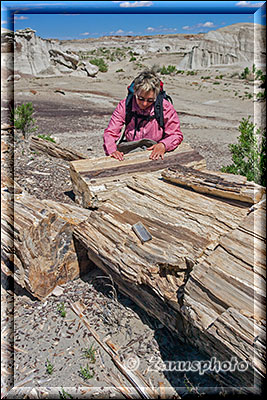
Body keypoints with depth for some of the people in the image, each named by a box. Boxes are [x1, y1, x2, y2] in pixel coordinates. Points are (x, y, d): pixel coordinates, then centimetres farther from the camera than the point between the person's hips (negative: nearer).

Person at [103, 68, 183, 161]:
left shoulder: (166, 108, -8)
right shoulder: (124, 105, -6)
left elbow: (176, 135, 1)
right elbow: (110, 132, -5)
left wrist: (163, 145, -21)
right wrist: (112, 150, -27)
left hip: (155, 155, 2)